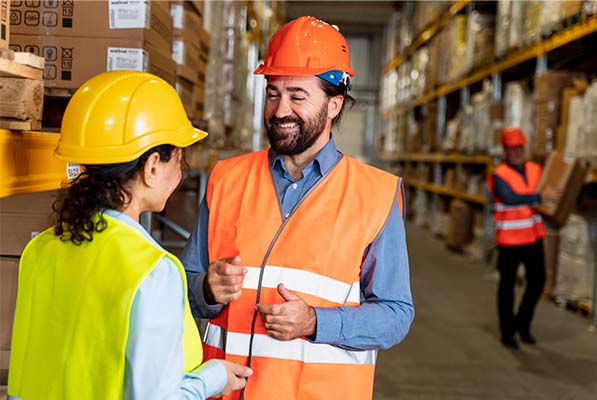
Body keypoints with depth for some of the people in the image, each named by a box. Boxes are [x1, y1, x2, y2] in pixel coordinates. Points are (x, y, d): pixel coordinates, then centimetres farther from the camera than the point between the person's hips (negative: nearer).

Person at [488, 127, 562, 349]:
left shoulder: (536, 170, 6)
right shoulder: (499, 176, -11)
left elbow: (551, 191, 14)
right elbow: (510, 198, -28)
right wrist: (541, 196, -32)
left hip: (534, 236, 5)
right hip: (509, 239, -5)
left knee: (537, 281, 10)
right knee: (507, 284, 6)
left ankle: (523, 325, 30)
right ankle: (507, 332, 19)